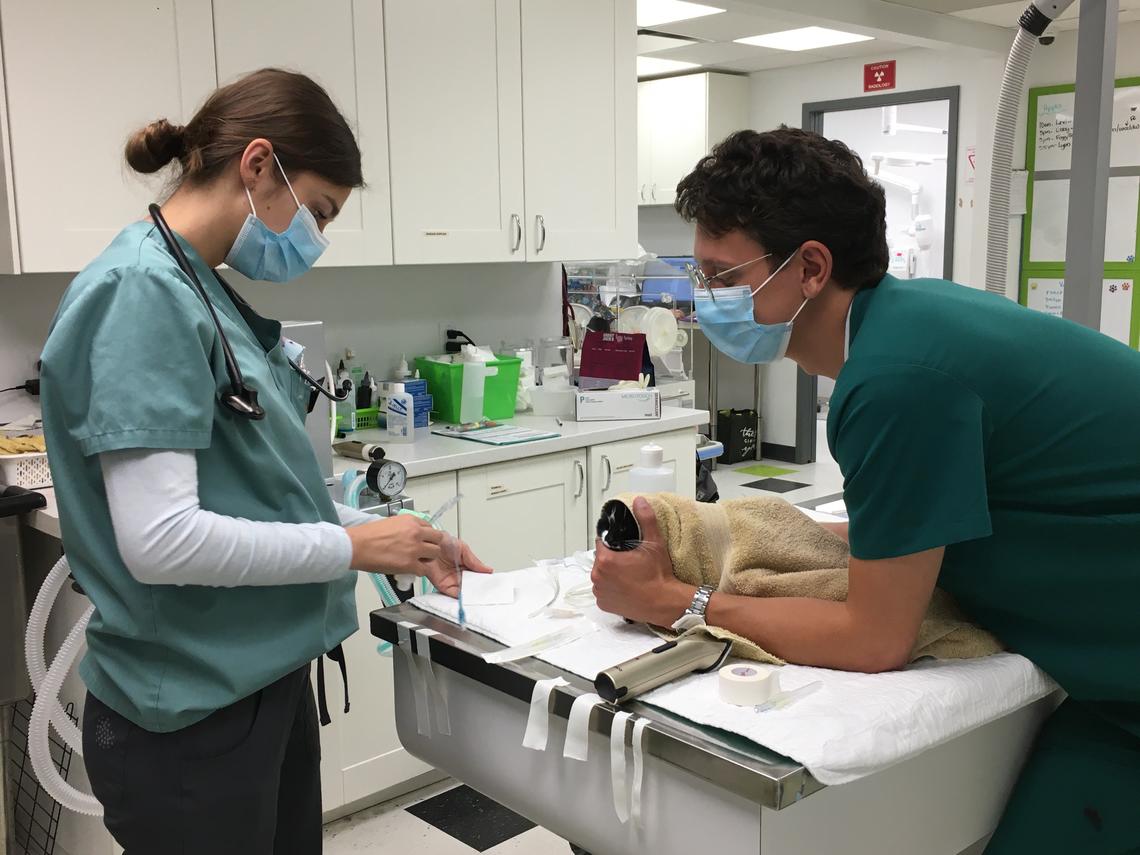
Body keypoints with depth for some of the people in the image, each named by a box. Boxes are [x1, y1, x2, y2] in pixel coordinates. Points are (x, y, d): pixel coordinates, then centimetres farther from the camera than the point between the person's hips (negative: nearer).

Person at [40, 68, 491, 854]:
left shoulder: (203, 290, 7)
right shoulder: (142, 292, -20)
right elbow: (160, 539, -27)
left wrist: (395, 537, 5)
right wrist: (352, 548, -16)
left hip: (263, 682, 9)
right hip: (191, 713, -9)